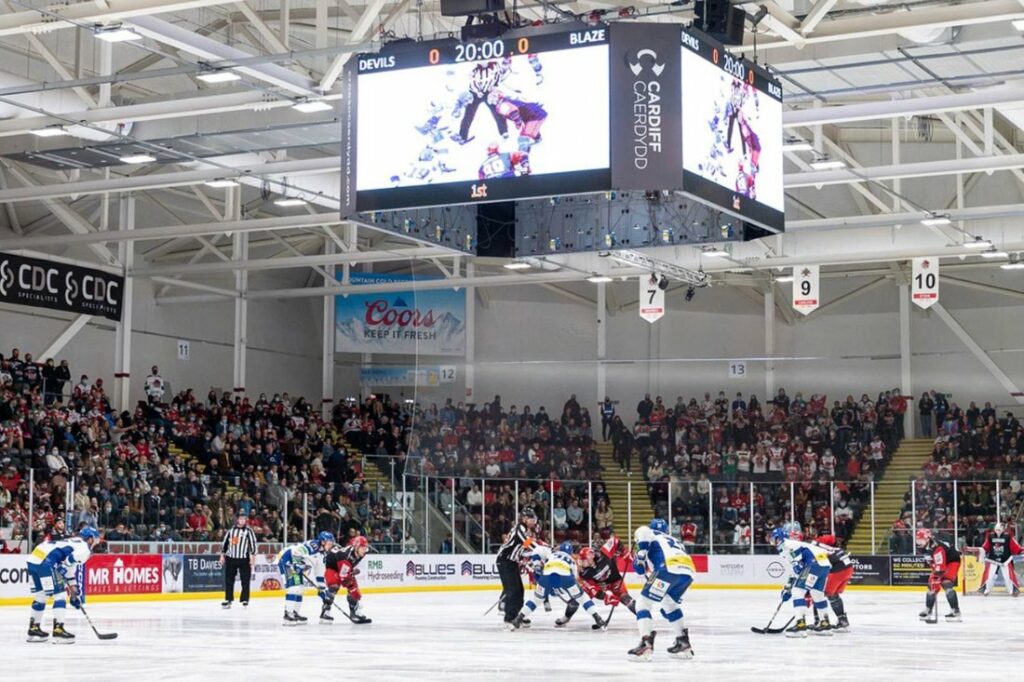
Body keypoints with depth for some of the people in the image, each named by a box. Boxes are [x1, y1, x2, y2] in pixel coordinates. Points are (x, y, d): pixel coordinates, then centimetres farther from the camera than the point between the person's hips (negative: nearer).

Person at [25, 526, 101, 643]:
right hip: (45, 562, -9)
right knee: (60, 594, -2)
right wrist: (78, 593, 0)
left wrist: (73, 589, 37)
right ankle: (58, 630, -6)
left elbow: (70, 567, 35)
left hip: (33, 558, 9)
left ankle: (34, 629, 29)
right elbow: (79, 571, -7)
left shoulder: (73, 543, 31)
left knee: (40, 594, 21)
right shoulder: (84, 548, 3)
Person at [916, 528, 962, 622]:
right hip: (942, 563, 10)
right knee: (932, 584, 10)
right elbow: (935, 561, 11)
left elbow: (940, 565, -37)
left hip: (952, 562, -10)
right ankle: (928, 610, 25)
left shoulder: (937, 547, -33)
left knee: (946, 584, -26)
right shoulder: (928, 546, -3)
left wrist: (937, 577, -39)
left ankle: (956, 612, -26)